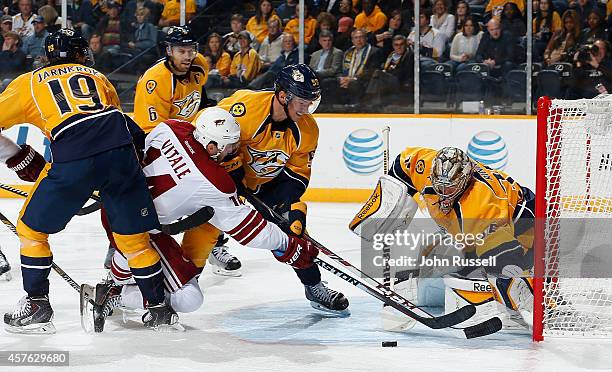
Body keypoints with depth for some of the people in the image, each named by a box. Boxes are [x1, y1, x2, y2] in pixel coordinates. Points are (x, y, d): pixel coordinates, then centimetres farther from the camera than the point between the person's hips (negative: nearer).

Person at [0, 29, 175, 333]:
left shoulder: (29, 83, 23)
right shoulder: (97, 77, 30)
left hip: (73, 162, -3)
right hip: (121, 154, 3)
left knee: (31, 228, 16)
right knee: (134, 236, 16)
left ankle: (36, 307, 17)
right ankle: (158, 309, 20)